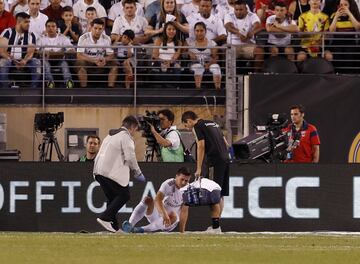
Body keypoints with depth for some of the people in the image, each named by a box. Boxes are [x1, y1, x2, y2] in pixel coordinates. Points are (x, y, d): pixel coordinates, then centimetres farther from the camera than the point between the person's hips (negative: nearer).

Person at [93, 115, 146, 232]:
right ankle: (105, 218, -13)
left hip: (99, 171, 9)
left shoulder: (111, 135, 24)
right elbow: (130, 157, -12)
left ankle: (113, 227, 9)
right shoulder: (126, 136, -4)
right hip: (112, 173, -9)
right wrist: (138, 173, -1)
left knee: (112, 198, 14)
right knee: (124, 195, -1)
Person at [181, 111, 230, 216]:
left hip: (214, 161, -8)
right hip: (225, 159, 8)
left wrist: (198, 169, -10)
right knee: (220, 195, 9)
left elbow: (201, 147, -10)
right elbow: (226, 143, 21)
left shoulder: (198, 126, -1)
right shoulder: (213, 124, 22)